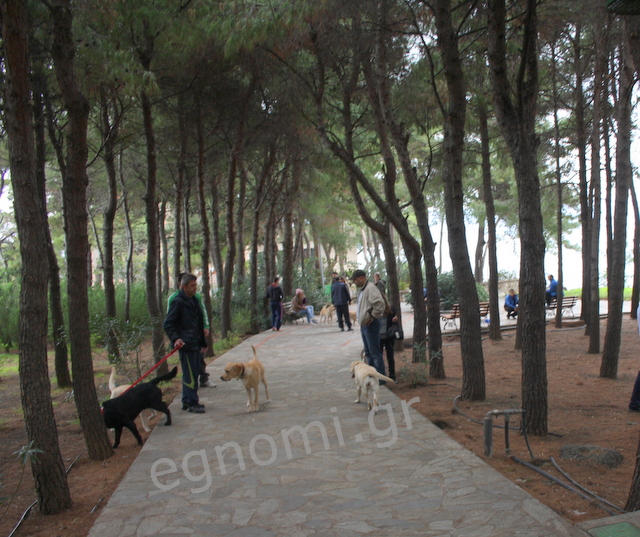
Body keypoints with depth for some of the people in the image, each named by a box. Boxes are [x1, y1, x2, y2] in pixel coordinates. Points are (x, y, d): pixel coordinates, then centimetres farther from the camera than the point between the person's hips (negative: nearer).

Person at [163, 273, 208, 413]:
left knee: (193, 373, 13)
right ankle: (192, 403, 2)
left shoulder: (194, 301, 15)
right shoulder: (178, 302, -12)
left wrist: (202, 342, 23)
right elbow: (168, 324, -13)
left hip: (195, 343, 9)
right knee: (190, 375, -6)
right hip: (185, 344, -9)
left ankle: (187, 401, 23)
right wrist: (175, 338, -27)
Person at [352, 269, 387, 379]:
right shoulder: (362, 289, 14)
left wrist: (373, 317, -20)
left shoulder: (370, 288, -18)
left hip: (370, 325, -11)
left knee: (375, 352, -5)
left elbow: (380, 304, -30)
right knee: (368, 352, 18)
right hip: (364, 325, 11)